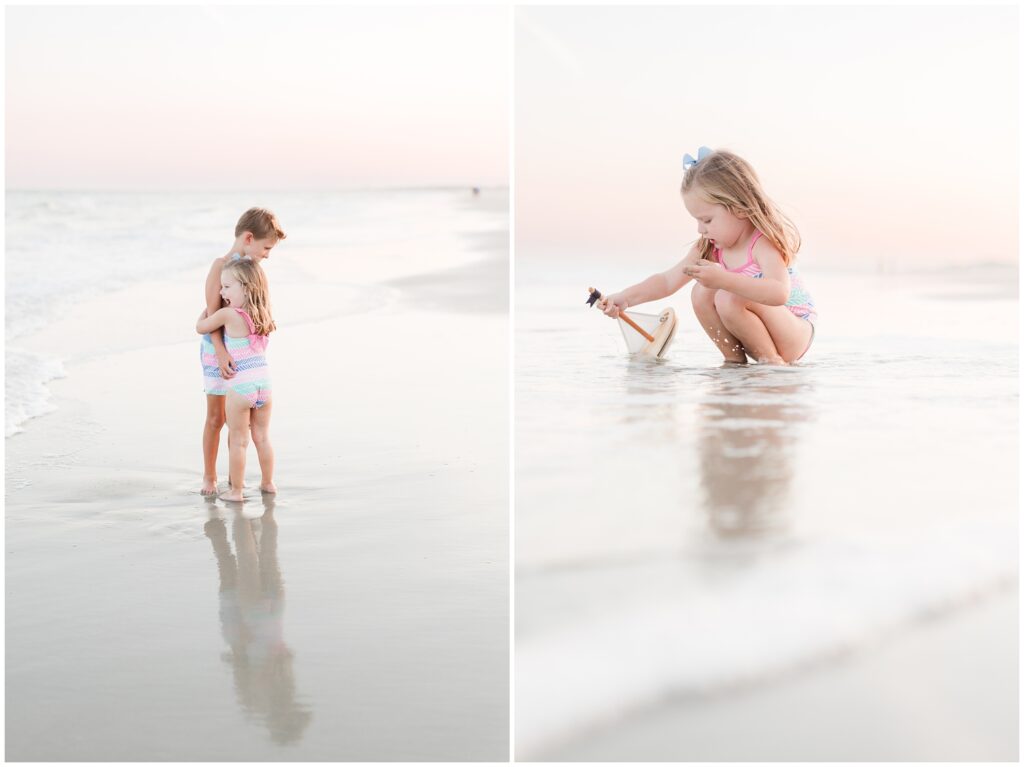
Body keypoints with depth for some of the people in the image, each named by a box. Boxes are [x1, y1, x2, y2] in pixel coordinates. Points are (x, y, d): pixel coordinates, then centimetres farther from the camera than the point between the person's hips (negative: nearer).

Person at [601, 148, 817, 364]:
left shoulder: (763, 243, -25)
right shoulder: (709, 247, 0)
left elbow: (779, 293, -42)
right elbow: (668, 280, 4)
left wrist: (722, 279, -50)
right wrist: (626, 298, -11)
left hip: (797, 333, -8)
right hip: (759, 336, 8)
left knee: (730, 299, -30)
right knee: (701, 293, -8)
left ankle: (771, 360, -15)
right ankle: (734, 358, -4)